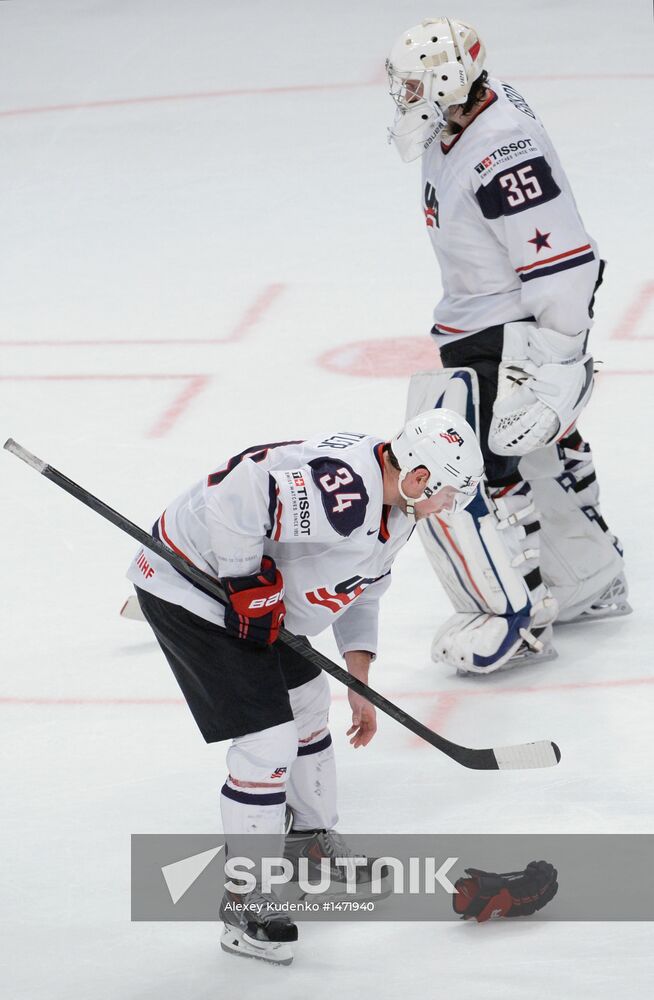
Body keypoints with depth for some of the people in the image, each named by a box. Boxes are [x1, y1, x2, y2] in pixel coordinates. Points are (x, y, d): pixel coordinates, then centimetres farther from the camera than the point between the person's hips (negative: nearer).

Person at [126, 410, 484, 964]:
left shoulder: (396, 507, 3)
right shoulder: (342, 491, -32)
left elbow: (360, 586, 16)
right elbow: (234, 497, -38)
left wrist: (360, 687, 15)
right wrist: (249, 585, -27)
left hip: (260, 599, 11)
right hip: (189, 584, -11)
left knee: (307, 705, 25)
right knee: (267, 742, -12)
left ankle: (312, 841, 48)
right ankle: (245, 899, 2)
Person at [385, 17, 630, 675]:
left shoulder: (503, 153, -29)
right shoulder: (459, 125, 3)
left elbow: (565, 263, -29)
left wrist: (552, 362, -26)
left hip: (516, 334, -11)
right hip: (479, 324, 11)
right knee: (539, 446, 23)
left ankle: (517, 619, -1)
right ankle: (590, 584, 40)